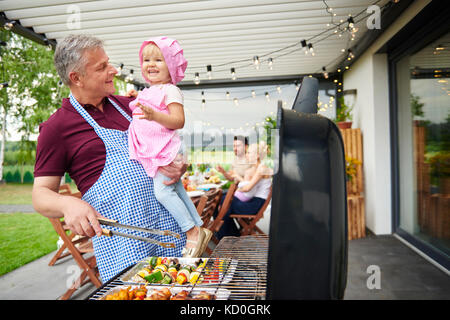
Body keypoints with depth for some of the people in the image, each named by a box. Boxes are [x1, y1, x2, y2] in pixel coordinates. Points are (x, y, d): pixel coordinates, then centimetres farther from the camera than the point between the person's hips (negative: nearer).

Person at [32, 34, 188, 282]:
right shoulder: (56, 127, -3)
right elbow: (41, 194, -2)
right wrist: (67, 204, -24)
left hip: (168, 224, 5)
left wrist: (178, 166, 1)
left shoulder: (126, 104, 13)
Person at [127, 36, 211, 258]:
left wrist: (154, 115, -33)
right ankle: (199, 228, 19)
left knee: (162, 190, -17)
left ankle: (193, 232, -6)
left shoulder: (170, 91, -7)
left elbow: (178, 121, -19)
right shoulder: (146, 93, 21)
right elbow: (140, 121, 33)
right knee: (176, 190, 10)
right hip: (152, 153, 9)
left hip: (166, 150, -9)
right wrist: (131, 104, 21)